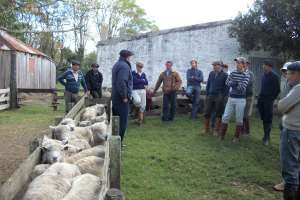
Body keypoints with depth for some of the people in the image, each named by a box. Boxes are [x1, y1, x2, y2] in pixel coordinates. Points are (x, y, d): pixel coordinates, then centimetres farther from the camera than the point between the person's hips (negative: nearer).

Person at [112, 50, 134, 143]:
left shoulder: (117, 65, 18)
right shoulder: (124, 66, -15)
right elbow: (121, 82, -26)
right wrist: (124, 96, -20)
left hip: (115, 97, 10)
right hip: (122, 98, -10)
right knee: (122, 121, -4)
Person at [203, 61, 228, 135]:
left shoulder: (224, 75, -4)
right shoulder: (211, 73, 8)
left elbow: (226, 87, -4)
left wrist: (222, 96, -10)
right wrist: (207, 94, 7)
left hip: (219, 97, -4)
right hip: (210, 96, 4)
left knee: (218, 114, 5)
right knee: (207, 113, 4)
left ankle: (216, 130, 15)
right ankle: (206, 129, 17)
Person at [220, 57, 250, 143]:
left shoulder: (246, 75, -6)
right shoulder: (232, 73, 6)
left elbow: (242, 87, -16)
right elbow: (227, 82, -3)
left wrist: (233, 84, -9)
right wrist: (237, 84, -14)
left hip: (240, 100, -4)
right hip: (231, 98, 4)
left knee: (239, 119, 5)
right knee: (225, 117, 4)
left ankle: (237, 137, 19)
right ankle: (221, 135, 17)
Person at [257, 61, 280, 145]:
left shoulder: (274, 76, -8)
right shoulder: (264, 75, 13)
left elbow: (277, 89, -8)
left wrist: (272, 98, -7)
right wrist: (260, 96, 11)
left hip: (268, 100, -6)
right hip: (261, 99, 7)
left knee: (268, 119, -2)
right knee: (263, 118, 9)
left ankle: (266, 137, 4)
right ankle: (266, 134, 19)